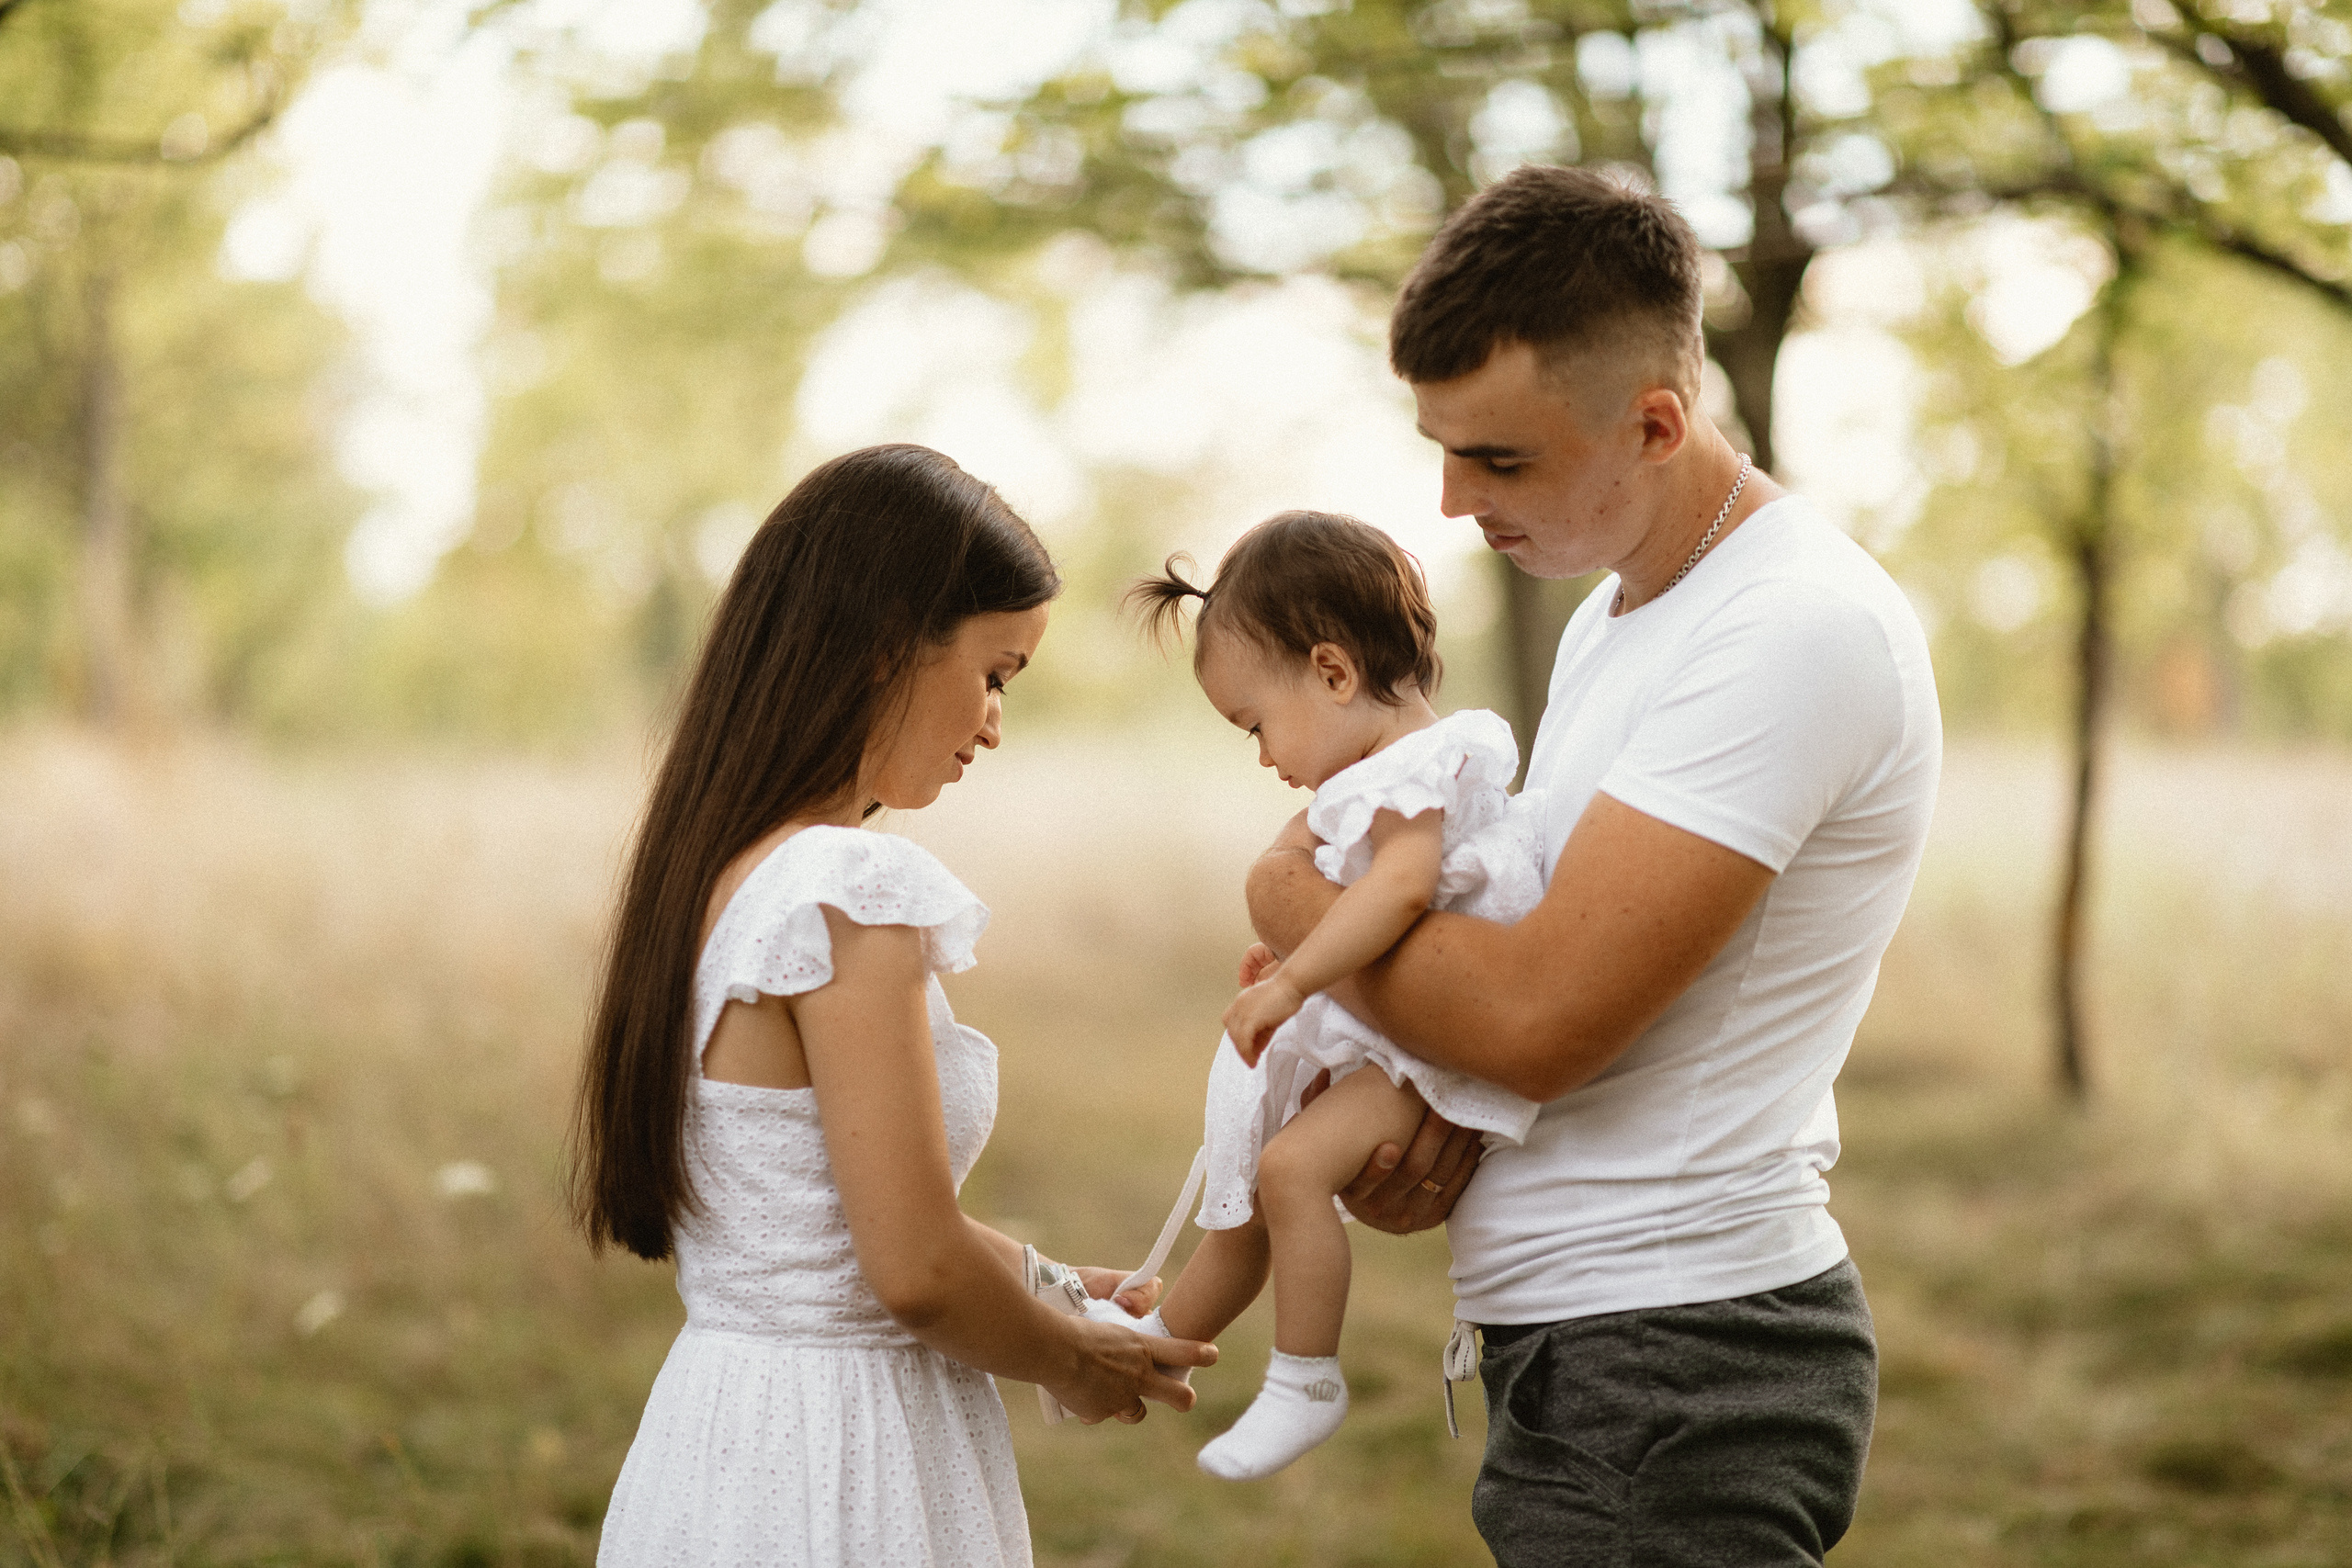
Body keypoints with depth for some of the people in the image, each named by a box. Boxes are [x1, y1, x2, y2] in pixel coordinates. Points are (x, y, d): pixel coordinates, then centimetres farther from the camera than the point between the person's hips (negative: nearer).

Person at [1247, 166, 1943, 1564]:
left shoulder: (1798, 631, -18)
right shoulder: (1616, 617, 13)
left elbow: (1538, 1013, -23)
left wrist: (1295, 897, -6)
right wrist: (1428, 1106, -1)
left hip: (1675, 1370, -9)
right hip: (1598, 1345, 9)